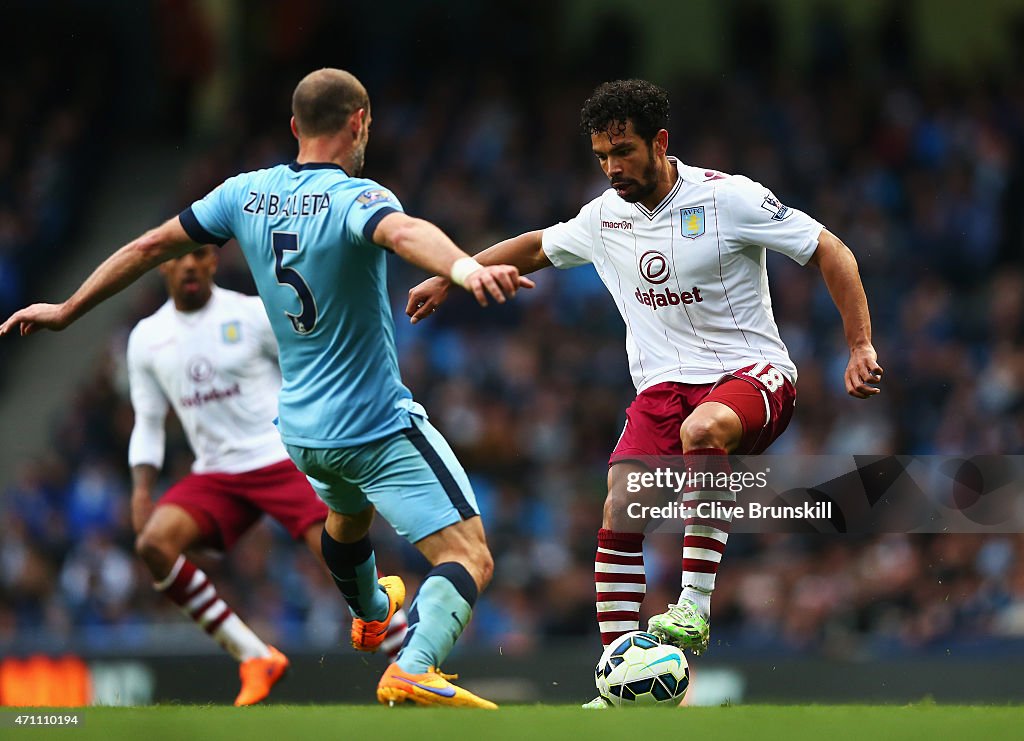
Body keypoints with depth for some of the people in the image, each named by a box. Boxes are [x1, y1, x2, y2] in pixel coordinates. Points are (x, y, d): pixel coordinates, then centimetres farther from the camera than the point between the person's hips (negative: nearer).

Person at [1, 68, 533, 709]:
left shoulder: (246, 194, 0)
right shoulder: (354, 198, -19)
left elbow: (150, 246, 9)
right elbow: (404, 232, -43)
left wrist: (67, 311, 21)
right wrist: (463, 267, -64)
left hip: (301, 427, 8)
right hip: (380, 427, -8)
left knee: (348, 512, 38)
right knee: (470, 557, -13)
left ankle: (370, 613, 63)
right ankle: (415, 669, -35)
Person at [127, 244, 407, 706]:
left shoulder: (253, 314, -4)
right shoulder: (147, 339, 7)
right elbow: (148, 422, 13)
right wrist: (142, 490, 0)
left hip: (285, 459, -4)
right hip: (215, 474, 4)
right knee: (153, 543, -22)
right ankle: (254, 659, -15)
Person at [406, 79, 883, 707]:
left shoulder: (729, 198, -10)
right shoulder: (606, 215, 7)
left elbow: (829, 251, -6)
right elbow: (536, 248, 28)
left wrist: (861, 346, -13)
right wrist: (448, 279, 29)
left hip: (752, 372, -5)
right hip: (664, 386, 5)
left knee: (702, 428, -40)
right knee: (619, 513, -15)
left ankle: (695, 604, -34)